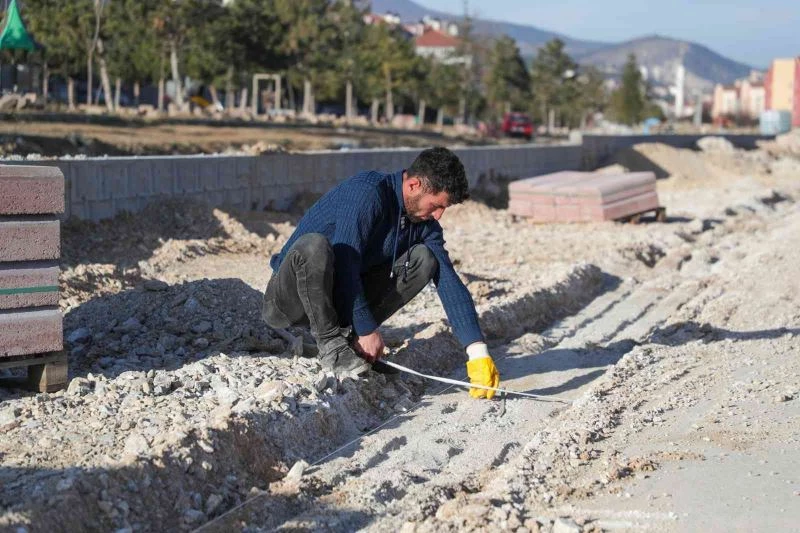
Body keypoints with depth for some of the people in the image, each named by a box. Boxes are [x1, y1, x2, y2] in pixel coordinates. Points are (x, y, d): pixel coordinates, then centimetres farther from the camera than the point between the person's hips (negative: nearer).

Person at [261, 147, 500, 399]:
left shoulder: (424, 224, 0)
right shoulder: (366, 192, -23)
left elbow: (449, 283, -5)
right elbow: (345, 265, -27)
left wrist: (478, 352, -13)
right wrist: (367, 329, -22)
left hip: (343, 297, 7)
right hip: (290, 300, -7)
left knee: (424, 257, -7)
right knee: (314, 244, -39)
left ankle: (349, 337, -7)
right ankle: (331, 344, -20)